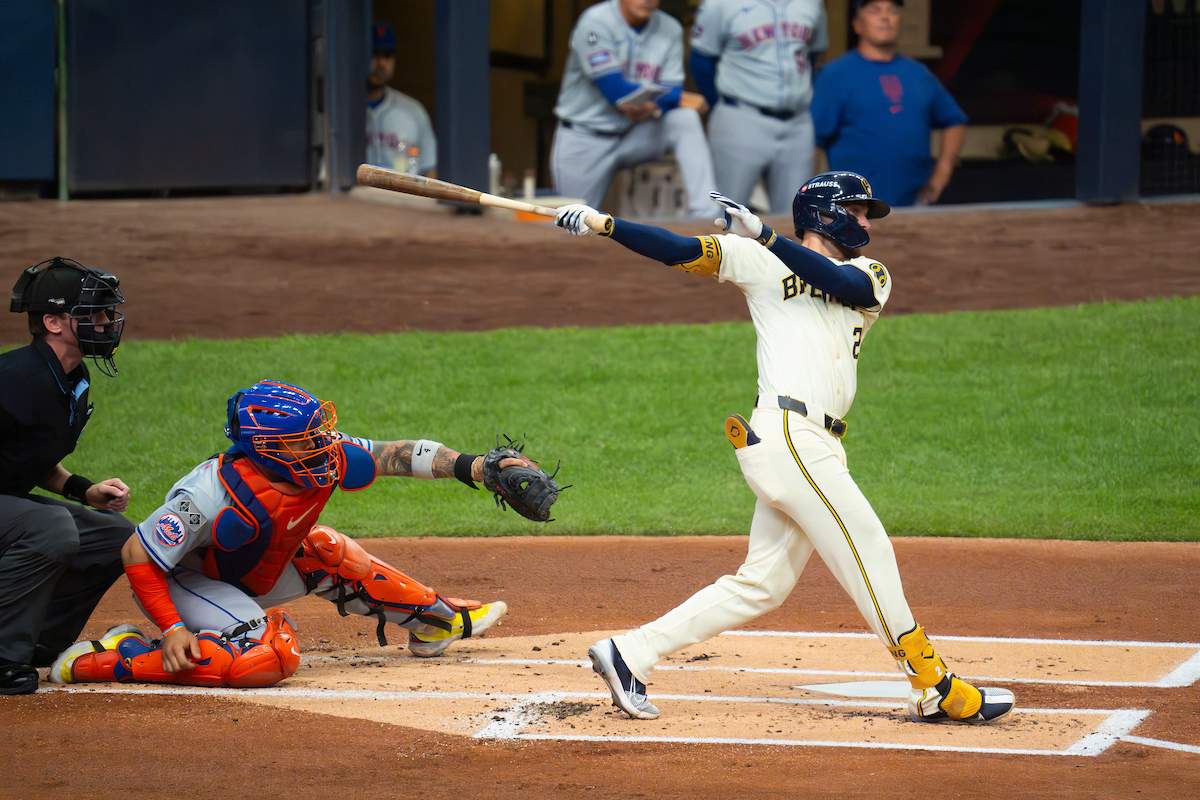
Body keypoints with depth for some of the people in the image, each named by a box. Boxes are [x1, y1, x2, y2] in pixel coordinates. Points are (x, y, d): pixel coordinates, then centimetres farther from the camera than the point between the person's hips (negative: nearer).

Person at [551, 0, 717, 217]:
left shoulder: (670, 29, -2)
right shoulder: (595, 23, -17)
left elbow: (672, 89, -7)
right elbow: (616, 91, -23)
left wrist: (653, 108, -31)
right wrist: (679, 99, -22)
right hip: (585, 140, -3)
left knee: (685, 119, -25)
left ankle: (705, 214, -32)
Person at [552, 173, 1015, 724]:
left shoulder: (871, 276, 20)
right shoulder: (760, 261, 9)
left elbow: (843, 283, -2)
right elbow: (681, 251, 4)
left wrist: (762, 234, -10)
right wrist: (602, 224, -7)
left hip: (817, 448, 7)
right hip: (786, 434, -7)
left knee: (762, 584, 6)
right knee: (868, 553, -7)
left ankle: (631, 654, 12)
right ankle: (935, 690, -3)